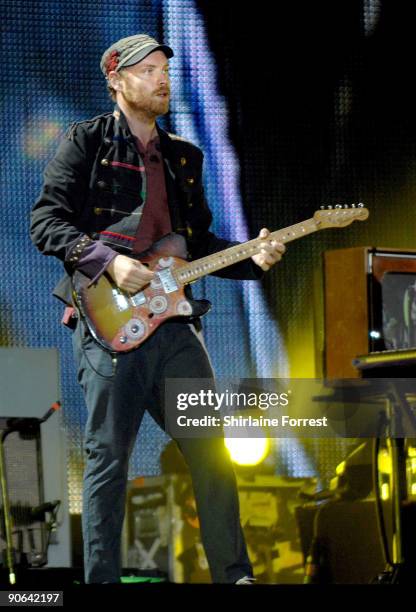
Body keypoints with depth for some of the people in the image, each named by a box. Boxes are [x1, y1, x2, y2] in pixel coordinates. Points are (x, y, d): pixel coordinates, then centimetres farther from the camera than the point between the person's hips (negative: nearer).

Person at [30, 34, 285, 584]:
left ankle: (234, 574, 13)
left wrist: (252, 258, 5)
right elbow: (46, 221, -5)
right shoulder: (87, 142, 2)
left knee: (211, 452, 4)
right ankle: (101, 581, 4)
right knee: (108, 460, -3)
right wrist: (107, 260, -17)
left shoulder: (183, 157, 20)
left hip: (172, 321, 6)